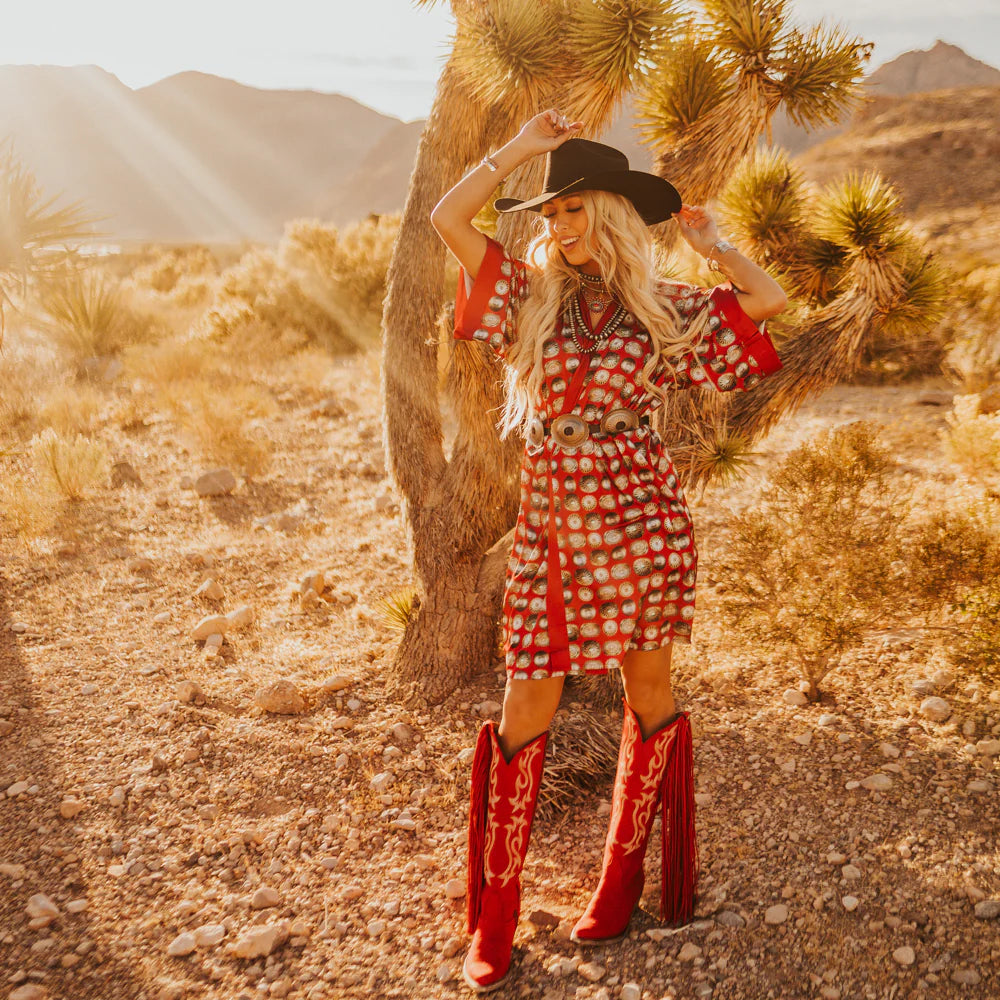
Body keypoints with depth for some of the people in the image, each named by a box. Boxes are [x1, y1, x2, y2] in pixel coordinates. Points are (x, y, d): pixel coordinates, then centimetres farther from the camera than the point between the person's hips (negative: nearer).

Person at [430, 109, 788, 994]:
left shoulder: (667, 309, 2)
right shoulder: (532, 292, 5)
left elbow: (771, 299, 2)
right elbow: (446, 218, -1)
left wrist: (709, 242, 9)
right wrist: (520, 149, 2)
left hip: (638, 518, 0)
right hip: (550, 524, 1)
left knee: (647, 691, 10)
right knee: (527, 706, 1)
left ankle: (623, 882, 29)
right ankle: (495, 922, 13)